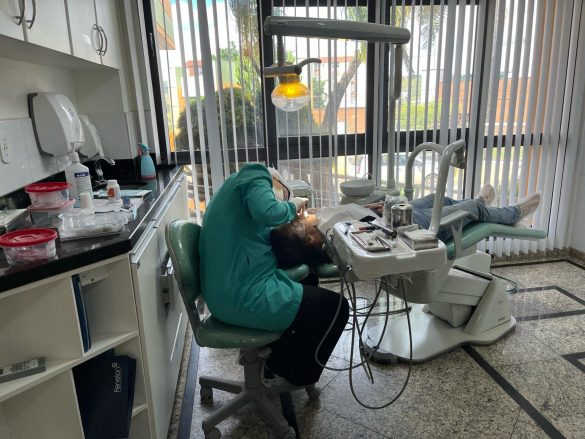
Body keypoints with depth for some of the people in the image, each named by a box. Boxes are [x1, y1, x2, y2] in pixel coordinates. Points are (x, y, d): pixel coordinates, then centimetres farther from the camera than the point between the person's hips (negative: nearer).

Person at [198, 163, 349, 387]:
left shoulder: (234, 188, 25)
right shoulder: (255, 175, -4)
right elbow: (267, 212, -25)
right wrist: (292, 206, -5)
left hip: (225, 294, 11)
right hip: (244, 297, -11)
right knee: (336, 307, -2)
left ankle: (280, 356, 32)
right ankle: (297, 379, 17)